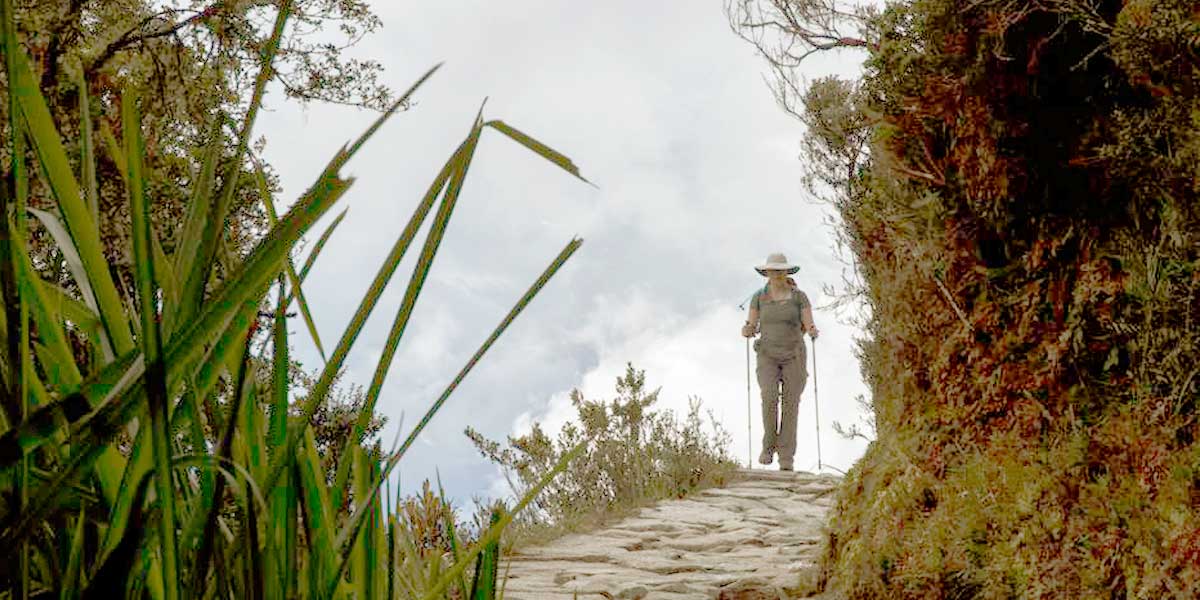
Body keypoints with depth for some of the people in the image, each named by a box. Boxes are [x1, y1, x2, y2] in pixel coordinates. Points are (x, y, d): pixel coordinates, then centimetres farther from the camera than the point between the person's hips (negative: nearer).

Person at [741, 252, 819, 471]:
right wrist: (746, 331, -22)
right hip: (768, 357, 0)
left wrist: (813, 332, -30)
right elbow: (751, 327, 3)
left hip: (794, 356, 0)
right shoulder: (759, 297, 3)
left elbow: (809, 326, -6)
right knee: (769, 397, -23)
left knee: (790, 405, -5)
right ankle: (769, 444, -2)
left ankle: (786, 459, 2)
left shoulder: (799, 296, -1)